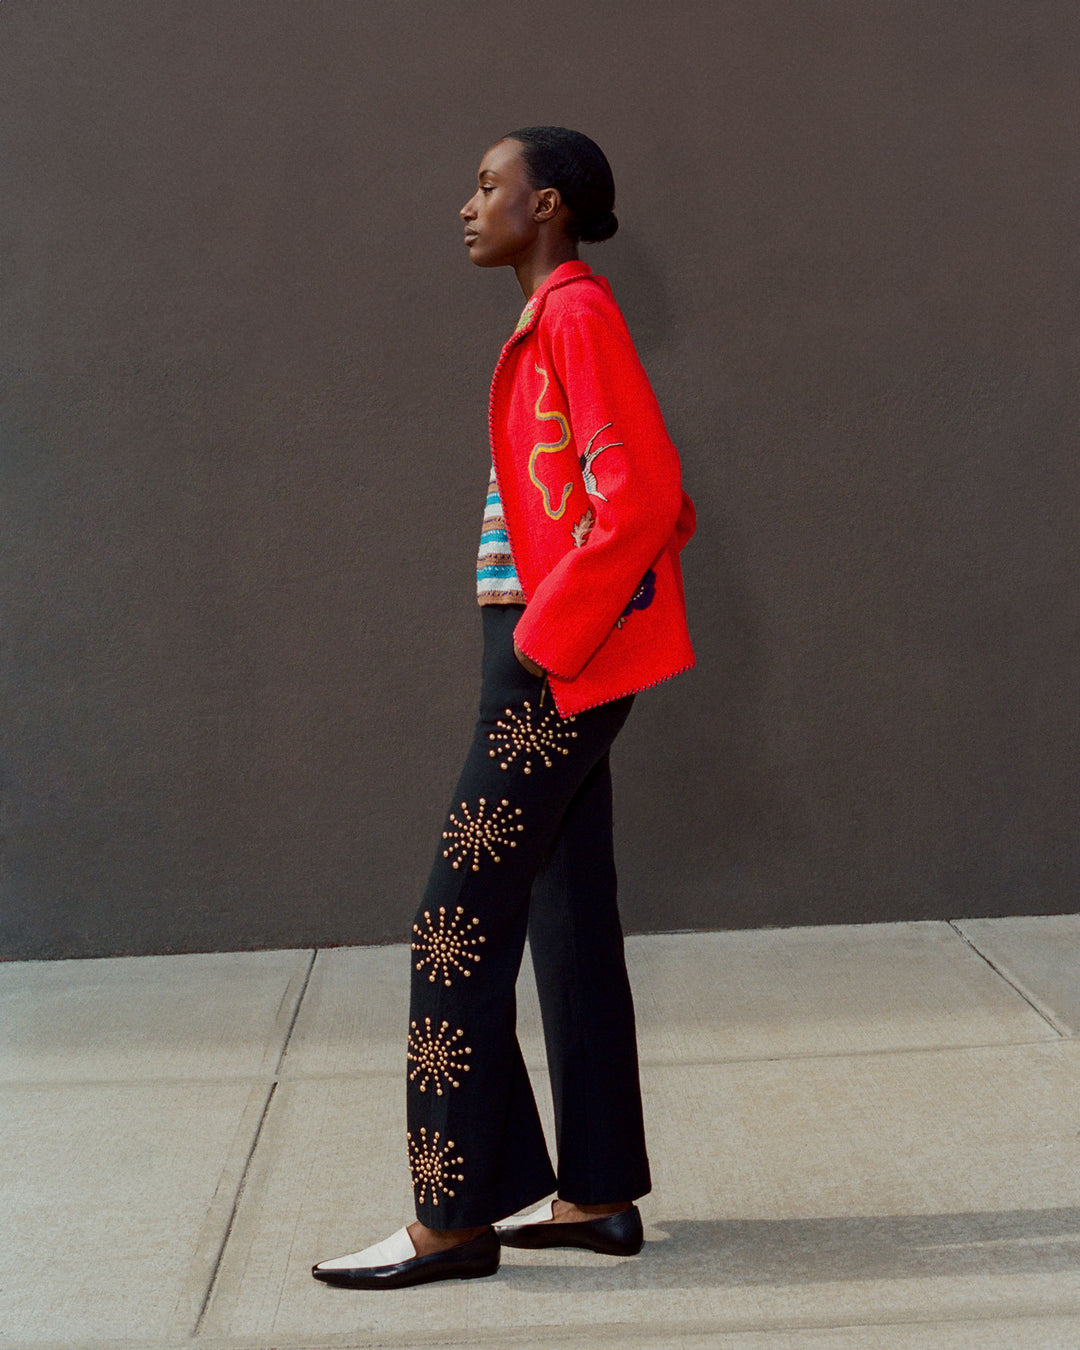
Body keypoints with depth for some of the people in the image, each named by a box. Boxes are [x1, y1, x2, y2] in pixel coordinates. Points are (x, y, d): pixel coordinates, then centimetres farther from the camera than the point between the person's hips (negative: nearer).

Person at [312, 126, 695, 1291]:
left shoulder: (577, 312, -11)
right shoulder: (554, 322, 17)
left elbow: (643, 494, -22)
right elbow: (655, 496, 21)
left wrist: (548, 633, -18)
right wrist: (550, 632, 14)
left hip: (556, 668, -10)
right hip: (561, 666, 10)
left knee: (460, 929, -6)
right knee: (571, 925, 11)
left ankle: (456, 1213, 1)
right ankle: (596, 1194, 17)